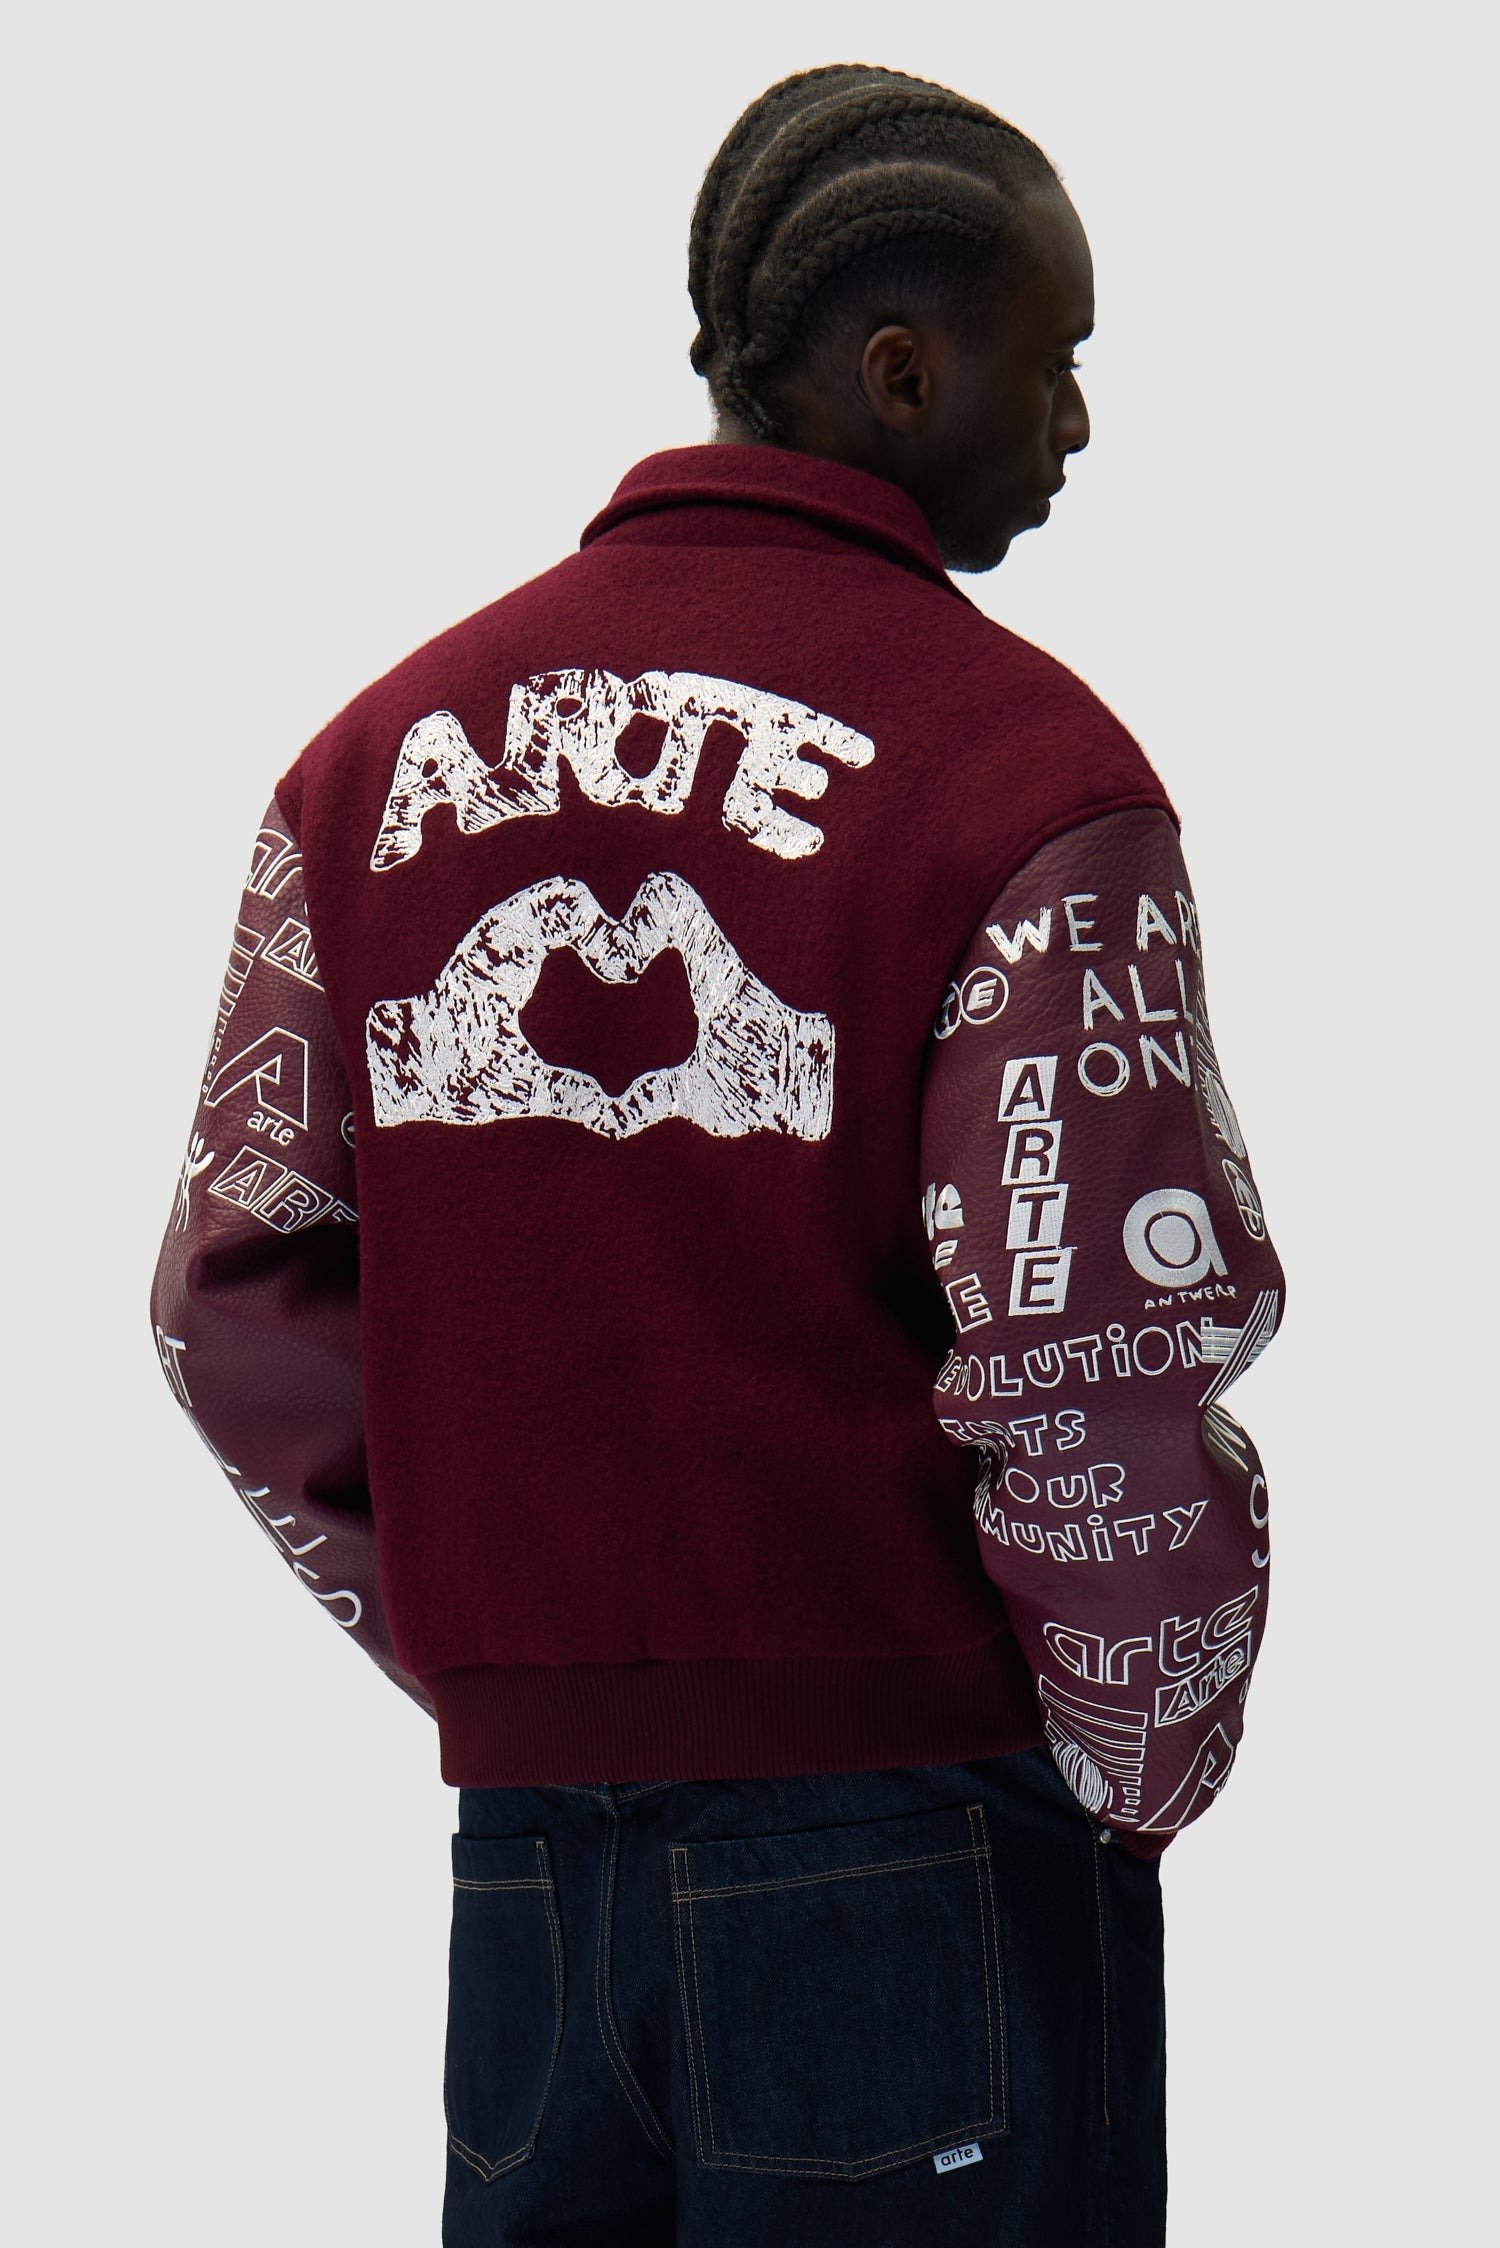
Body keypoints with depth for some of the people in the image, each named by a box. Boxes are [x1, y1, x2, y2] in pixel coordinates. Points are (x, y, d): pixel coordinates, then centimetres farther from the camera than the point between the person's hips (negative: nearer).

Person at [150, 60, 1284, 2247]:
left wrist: (502, 1674, 12)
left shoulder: (384, 754, 7)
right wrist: (1136, 1775, 0)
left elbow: (240, 1304, 6)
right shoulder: (1022, 776, -10)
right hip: (915, 1839, -5)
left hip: (524, 1833, 5)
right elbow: (1106, 1378, -16)